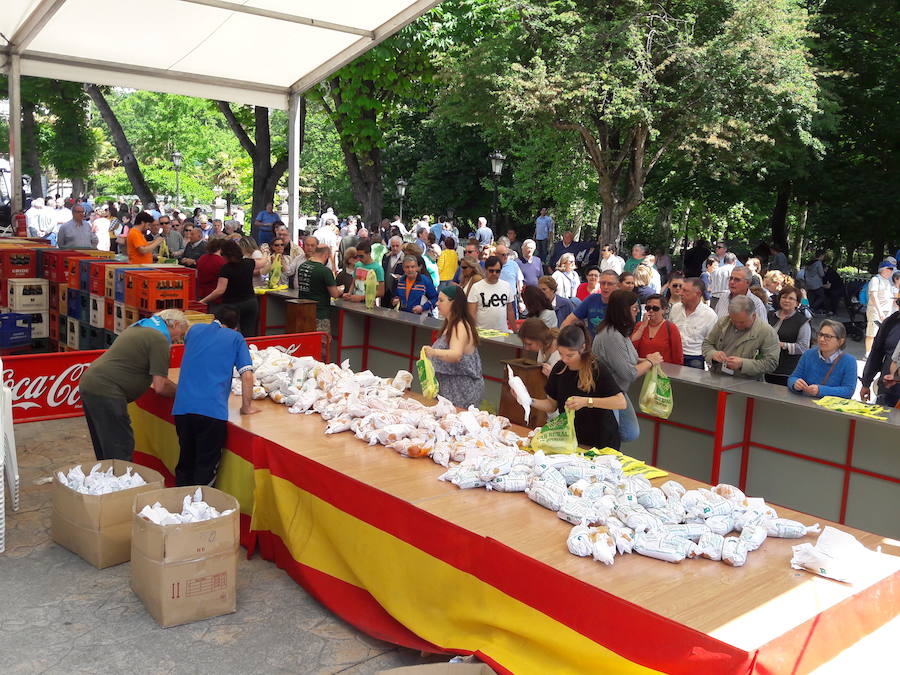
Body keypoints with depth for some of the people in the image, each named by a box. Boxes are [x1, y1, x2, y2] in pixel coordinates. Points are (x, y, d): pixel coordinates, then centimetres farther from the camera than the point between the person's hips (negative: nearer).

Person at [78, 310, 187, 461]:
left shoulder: (137, 327, 18)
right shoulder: (159, 339, -11)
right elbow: (160, 387, -13)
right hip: (106, 392, -10)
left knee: (104, 451, 20)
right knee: (120, 453, -5)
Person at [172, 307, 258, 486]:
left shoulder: (194, 330, 19)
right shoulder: (235, 338, 9)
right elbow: (247, 376, 0)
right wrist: (247, 407, 12)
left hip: (181, 408, 4)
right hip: (212, 410, -4)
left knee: (185, 463, 18)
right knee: (206, 467, 5)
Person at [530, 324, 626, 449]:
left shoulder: (597, 369, -15)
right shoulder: (559, 368, 0)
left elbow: (622, 403, -23)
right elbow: (552, 405, 7)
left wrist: (587, 401, -30)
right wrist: (530, 401, -10)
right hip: (572, 440, 4)